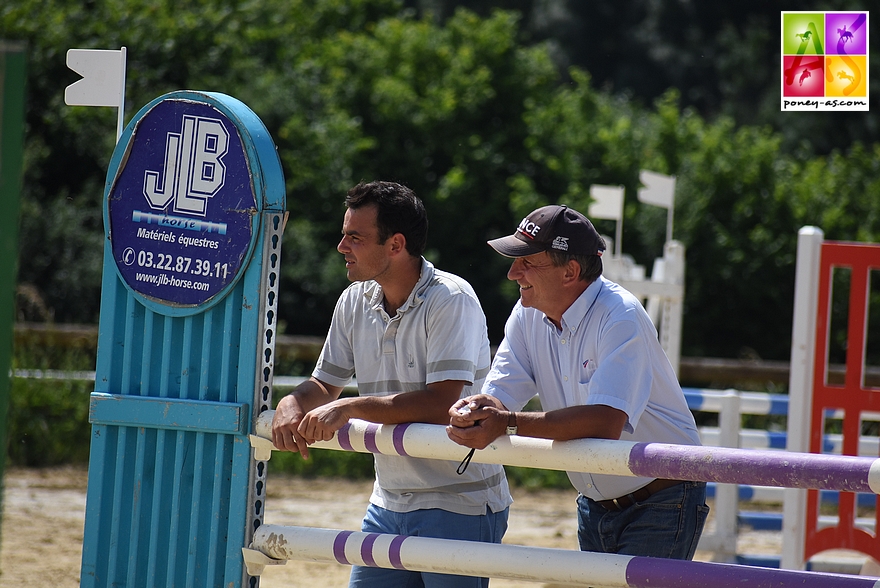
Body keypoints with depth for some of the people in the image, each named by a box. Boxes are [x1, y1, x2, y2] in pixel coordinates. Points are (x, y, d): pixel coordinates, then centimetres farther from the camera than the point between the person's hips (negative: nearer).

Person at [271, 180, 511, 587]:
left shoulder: (450, 300, -15)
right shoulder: (355, 302, 6)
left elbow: (441, 402, -24)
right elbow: (324, 386, 15)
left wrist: (351, 408, -27)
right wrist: (292, 404, -8)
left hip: (460, 507, -7)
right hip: (388, 504, 7)